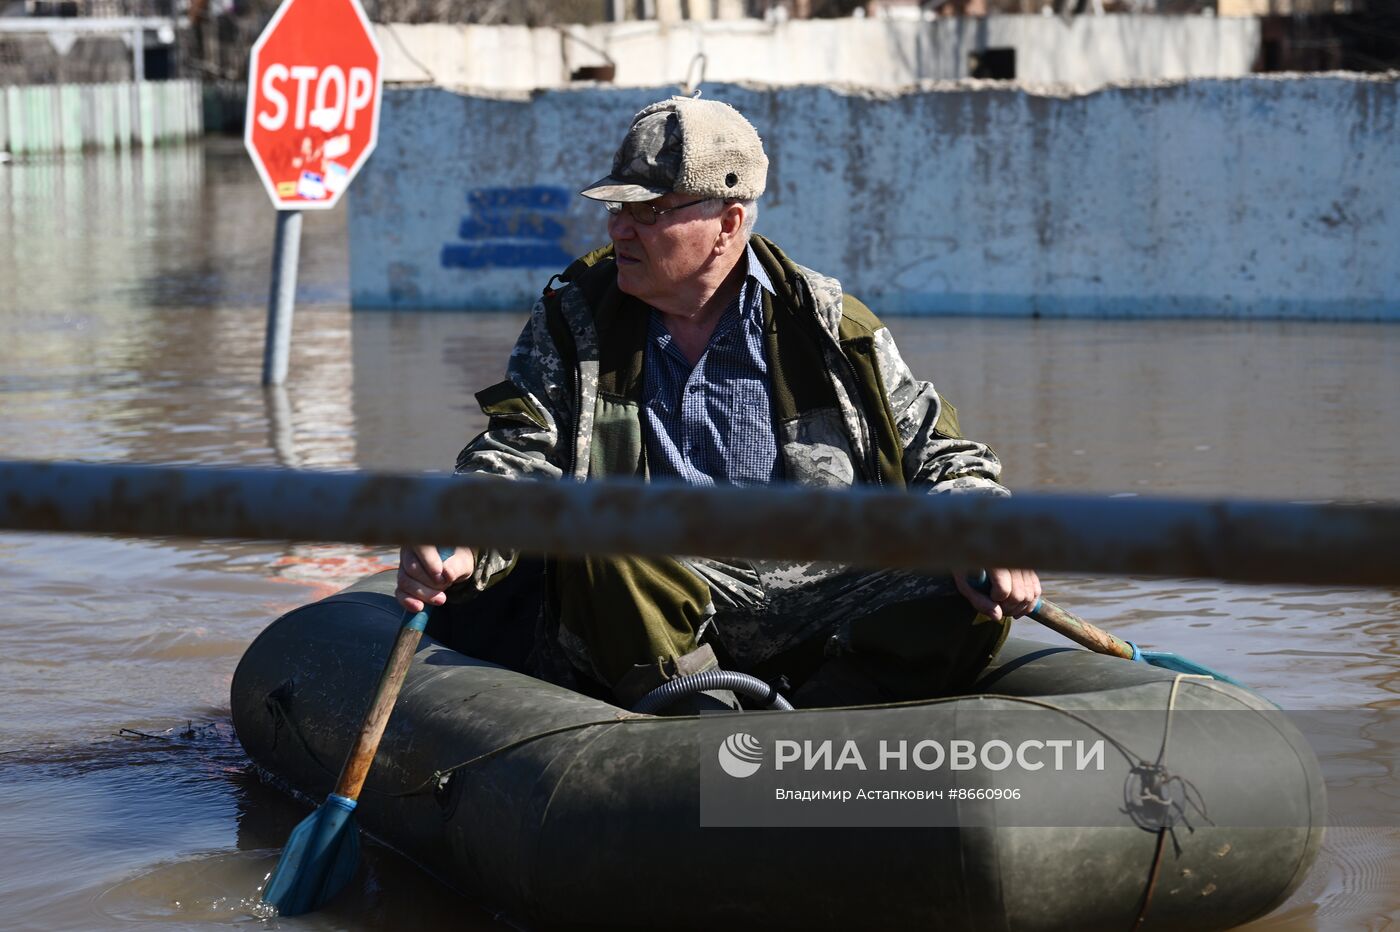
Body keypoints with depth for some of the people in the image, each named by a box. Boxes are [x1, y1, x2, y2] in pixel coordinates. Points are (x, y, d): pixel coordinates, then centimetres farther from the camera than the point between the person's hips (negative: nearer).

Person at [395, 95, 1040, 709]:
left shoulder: (830, 327, 9)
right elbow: (514, 459, 1)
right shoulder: (570, 322, 10)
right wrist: (459, 552, -21)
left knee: (969, 610, -26)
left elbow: (944, 459, 12)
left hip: (813, 607, 1)